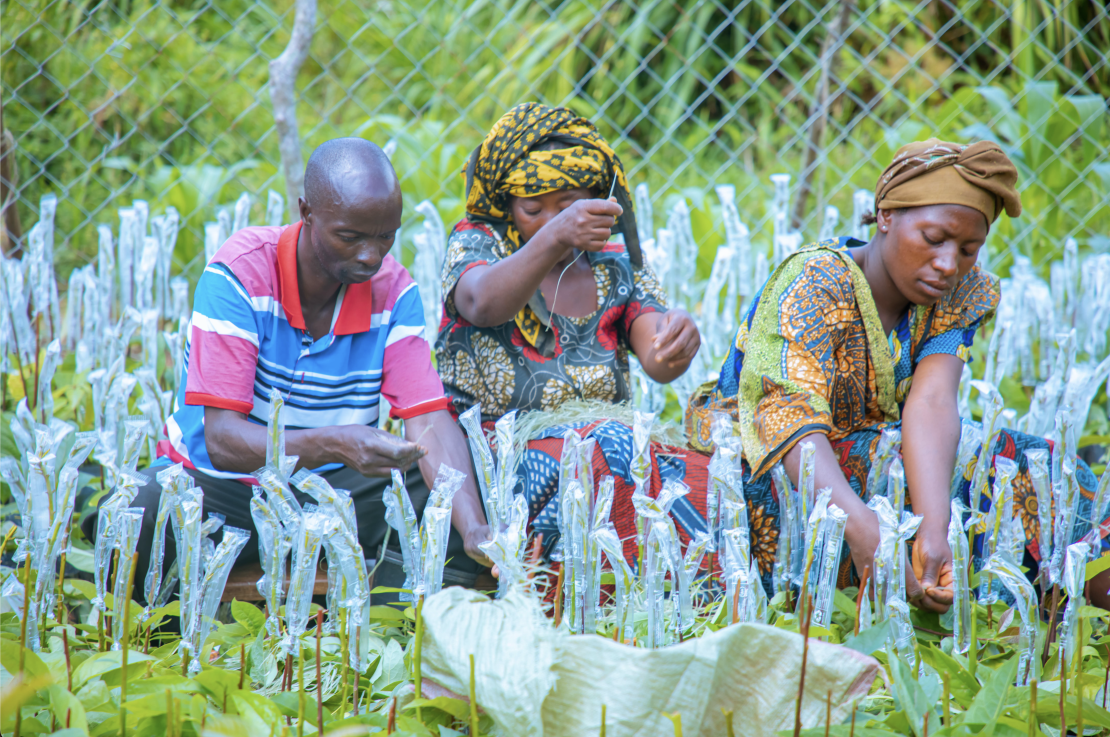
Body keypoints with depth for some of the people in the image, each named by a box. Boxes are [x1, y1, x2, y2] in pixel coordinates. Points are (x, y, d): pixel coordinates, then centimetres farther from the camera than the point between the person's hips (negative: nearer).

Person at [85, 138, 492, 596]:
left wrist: (475, 529, -33)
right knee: (137, 517, -37)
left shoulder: (394, 291, -6)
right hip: (224, 487, -4)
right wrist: (335, 444, -44)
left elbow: (430, 421, -13)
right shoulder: (238, 276, -20)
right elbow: (221, 439, -26)